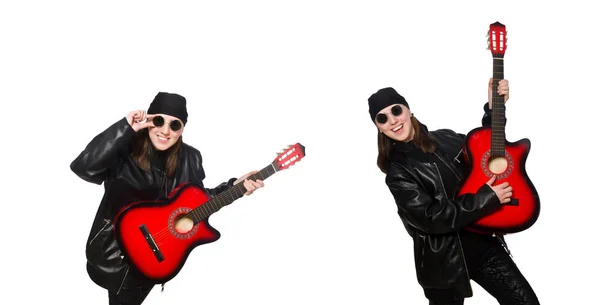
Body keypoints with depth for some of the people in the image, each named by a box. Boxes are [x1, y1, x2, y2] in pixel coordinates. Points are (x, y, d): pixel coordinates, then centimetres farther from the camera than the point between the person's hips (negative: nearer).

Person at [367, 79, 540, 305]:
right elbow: (432, 217, -21)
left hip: (483, 242, 5)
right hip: (445, 260, -4)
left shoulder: (445, 138, 4)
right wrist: (486, 198, -19)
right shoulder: (397, 172, -11)